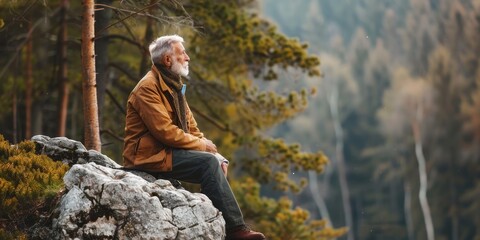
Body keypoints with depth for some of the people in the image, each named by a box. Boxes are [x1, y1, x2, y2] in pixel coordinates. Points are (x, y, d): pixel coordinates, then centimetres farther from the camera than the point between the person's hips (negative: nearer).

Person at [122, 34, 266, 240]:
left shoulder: (174, 87, 17)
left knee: (215, 162, -8)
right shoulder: (148, 88, -13)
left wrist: (213, 151, -1)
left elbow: (192, 129, 16)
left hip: (166, 153, 9)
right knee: (208, 162, -23)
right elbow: (165, 131, -22)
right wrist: (202, 145, -12)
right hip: (149, 154, -9)